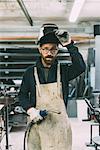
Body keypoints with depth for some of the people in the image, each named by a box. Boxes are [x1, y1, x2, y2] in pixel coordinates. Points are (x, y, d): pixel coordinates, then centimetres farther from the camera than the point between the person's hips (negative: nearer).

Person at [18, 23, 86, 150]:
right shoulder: (30, 72, 5)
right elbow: (22, 95, 9)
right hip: (37, 122, 1)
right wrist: (30, 109, -10)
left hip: (60, 124, 0)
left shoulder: (63, 70, 2)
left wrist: (69, 45, -24)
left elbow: (81, 67, -18)